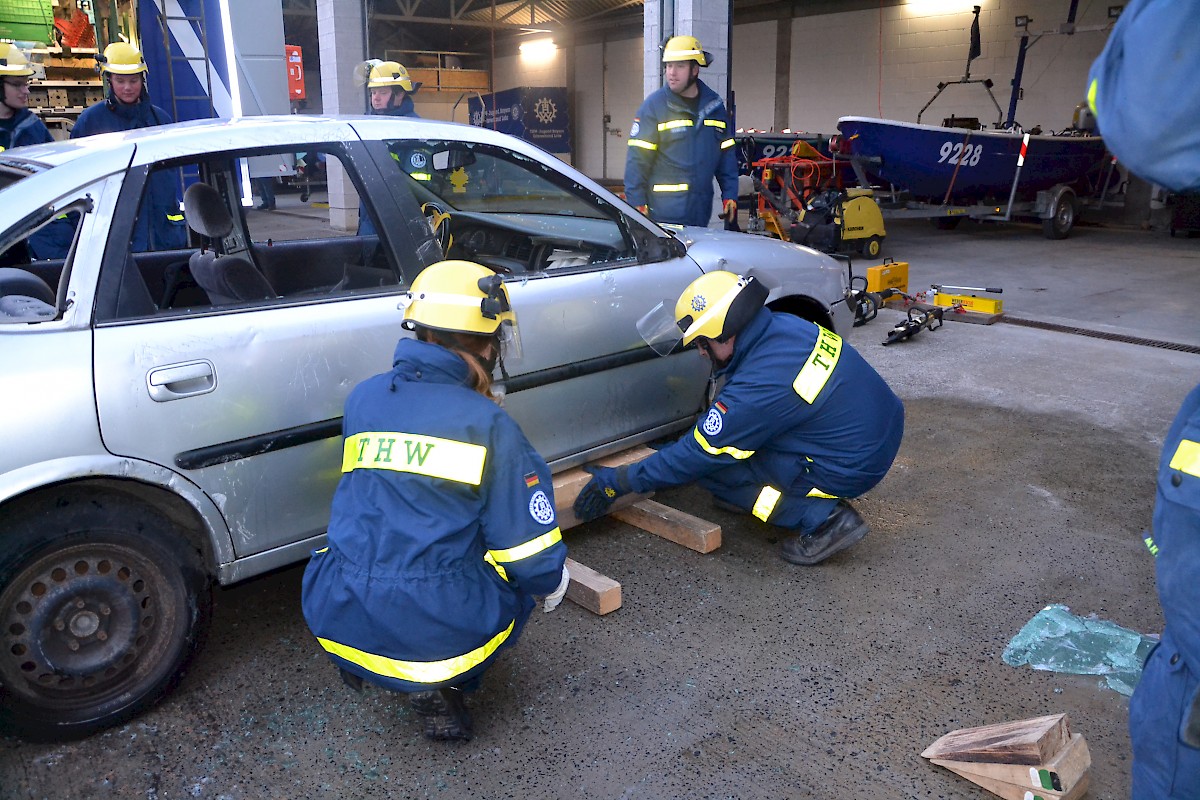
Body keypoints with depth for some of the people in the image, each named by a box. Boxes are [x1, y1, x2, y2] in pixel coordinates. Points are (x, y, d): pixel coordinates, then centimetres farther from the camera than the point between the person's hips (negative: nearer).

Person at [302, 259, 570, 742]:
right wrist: (551, 589, 17)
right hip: (438, 640, -5)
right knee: (519, 577, 24)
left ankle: (361, 665, 16)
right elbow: (535, 560, -6)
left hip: (339, 628, 6)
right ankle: (437, 685, 5)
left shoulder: (362, 399, 5)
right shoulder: (490, 426, -9)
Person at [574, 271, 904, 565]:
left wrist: (619, 482, -7)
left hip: (851, 469, -9)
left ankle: (823, 517, -7)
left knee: (713, 465, -8)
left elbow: (697, 454, -18)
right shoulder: (784, 326, -3)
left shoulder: (759, 387, -27)